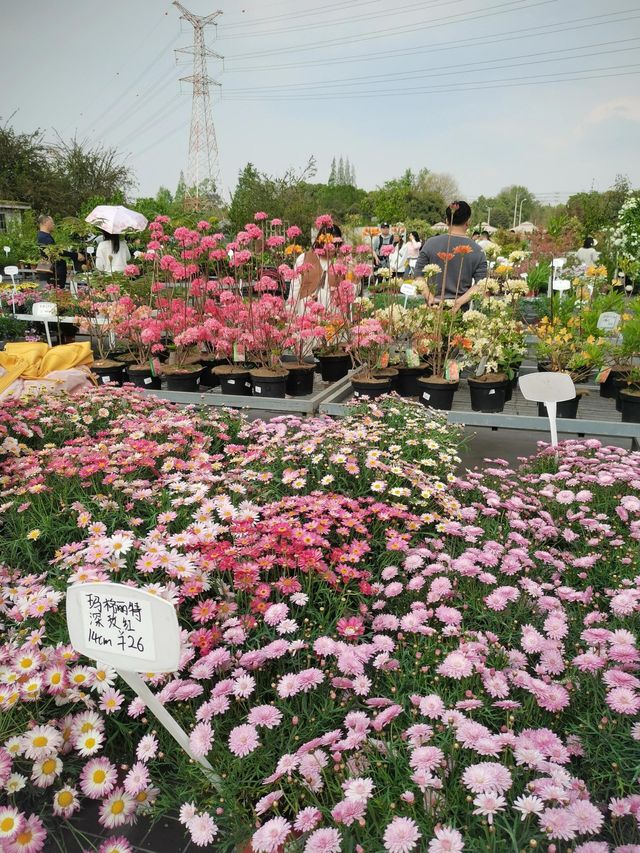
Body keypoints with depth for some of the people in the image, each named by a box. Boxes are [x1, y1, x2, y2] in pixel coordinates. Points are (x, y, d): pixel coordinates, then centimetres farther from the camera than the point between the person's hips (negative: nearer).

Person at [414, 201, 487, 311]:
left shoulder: (431, 243, 3)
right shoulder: (477, 251, 2)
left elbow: (419, 277, 0)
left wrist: (430, 298, -8)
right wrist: (459, 301, -10)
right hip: (462, 309, 0)